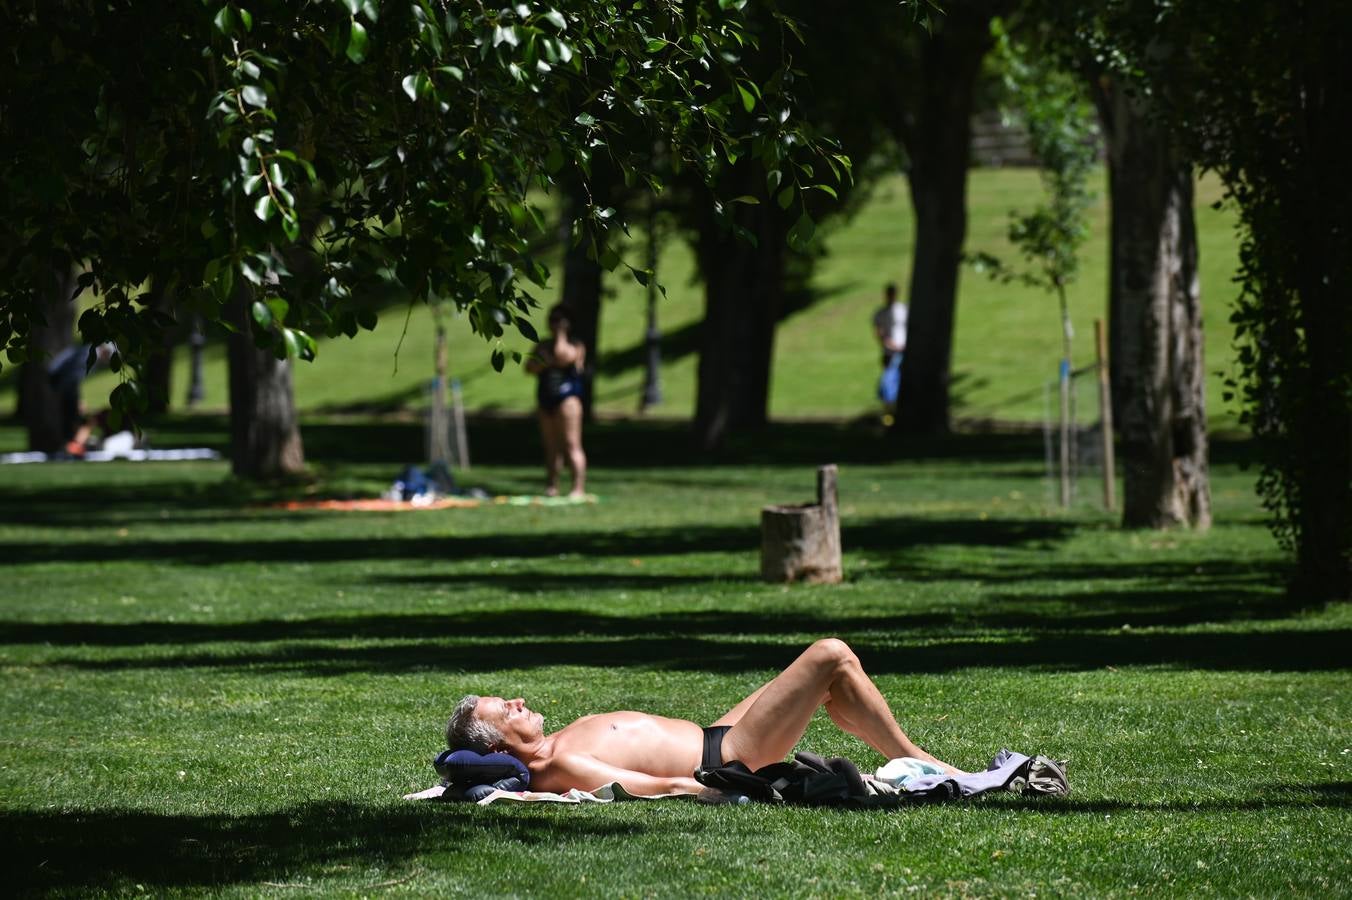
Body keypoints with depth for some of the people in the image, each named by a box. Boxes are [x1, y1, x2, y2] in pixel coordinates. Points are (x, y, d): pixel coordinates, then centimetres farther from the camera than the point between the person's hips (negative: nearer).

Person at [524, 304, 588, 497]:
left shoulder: (575, 345, 2)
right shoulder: (542, 346, 19)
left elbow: (562, 356, -19)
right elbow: (530, 367, 7)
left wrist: (560, 335, -7)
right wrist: (543, 362, -12)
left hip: (567, 397, -7)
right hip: (546, 400, 7)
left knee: (571, 445, -12)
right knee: (551, 447, 9)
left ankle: (579, 487, -16)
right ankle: (551, 487, 13)